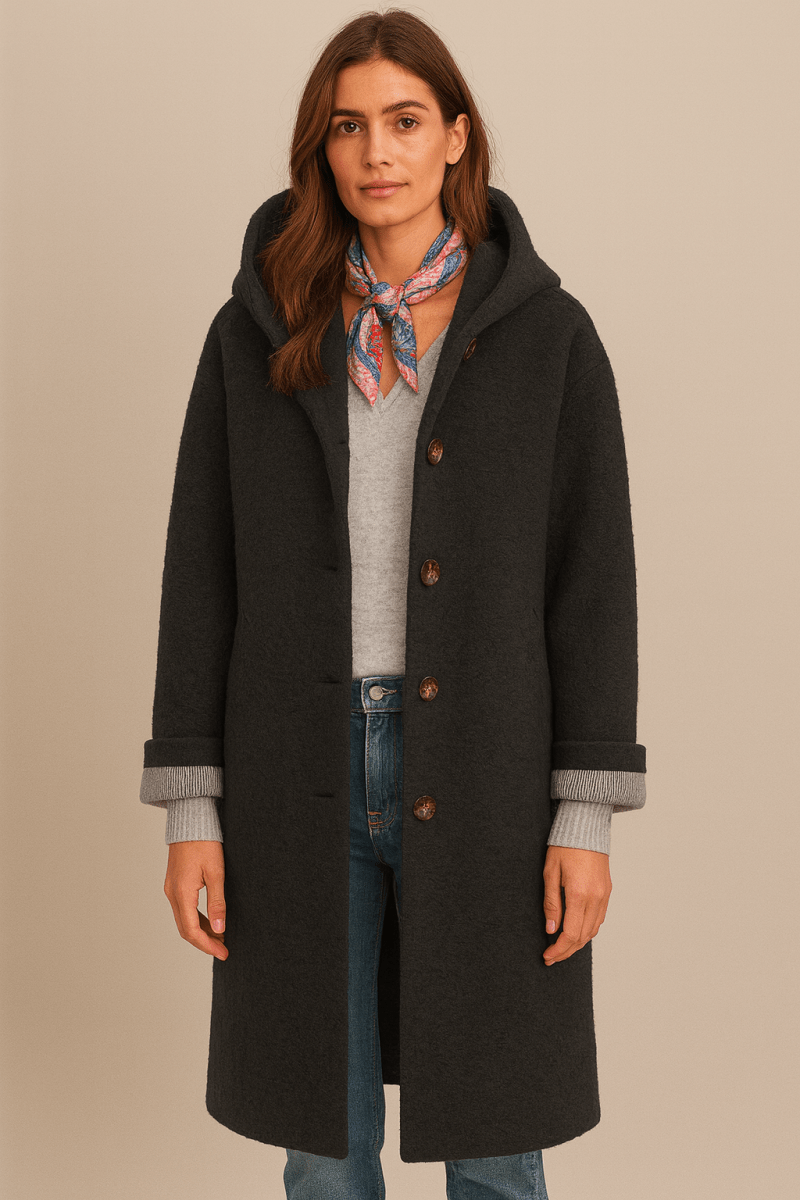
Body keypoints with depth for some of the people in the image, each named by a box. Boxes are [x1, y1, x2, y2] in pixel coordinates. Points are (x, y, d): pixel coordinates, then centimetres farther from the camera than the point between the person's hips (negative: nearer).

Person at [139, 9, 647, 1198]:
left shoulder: (547, 331, -2)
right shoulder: (258, 330, 2)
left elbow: (592, 576, -2)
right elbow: (203, 572, 2)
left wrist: (587, 813, -7)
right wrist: (190, 805, -2)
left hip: (480, 776, -1)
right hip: (301, 783, 1)